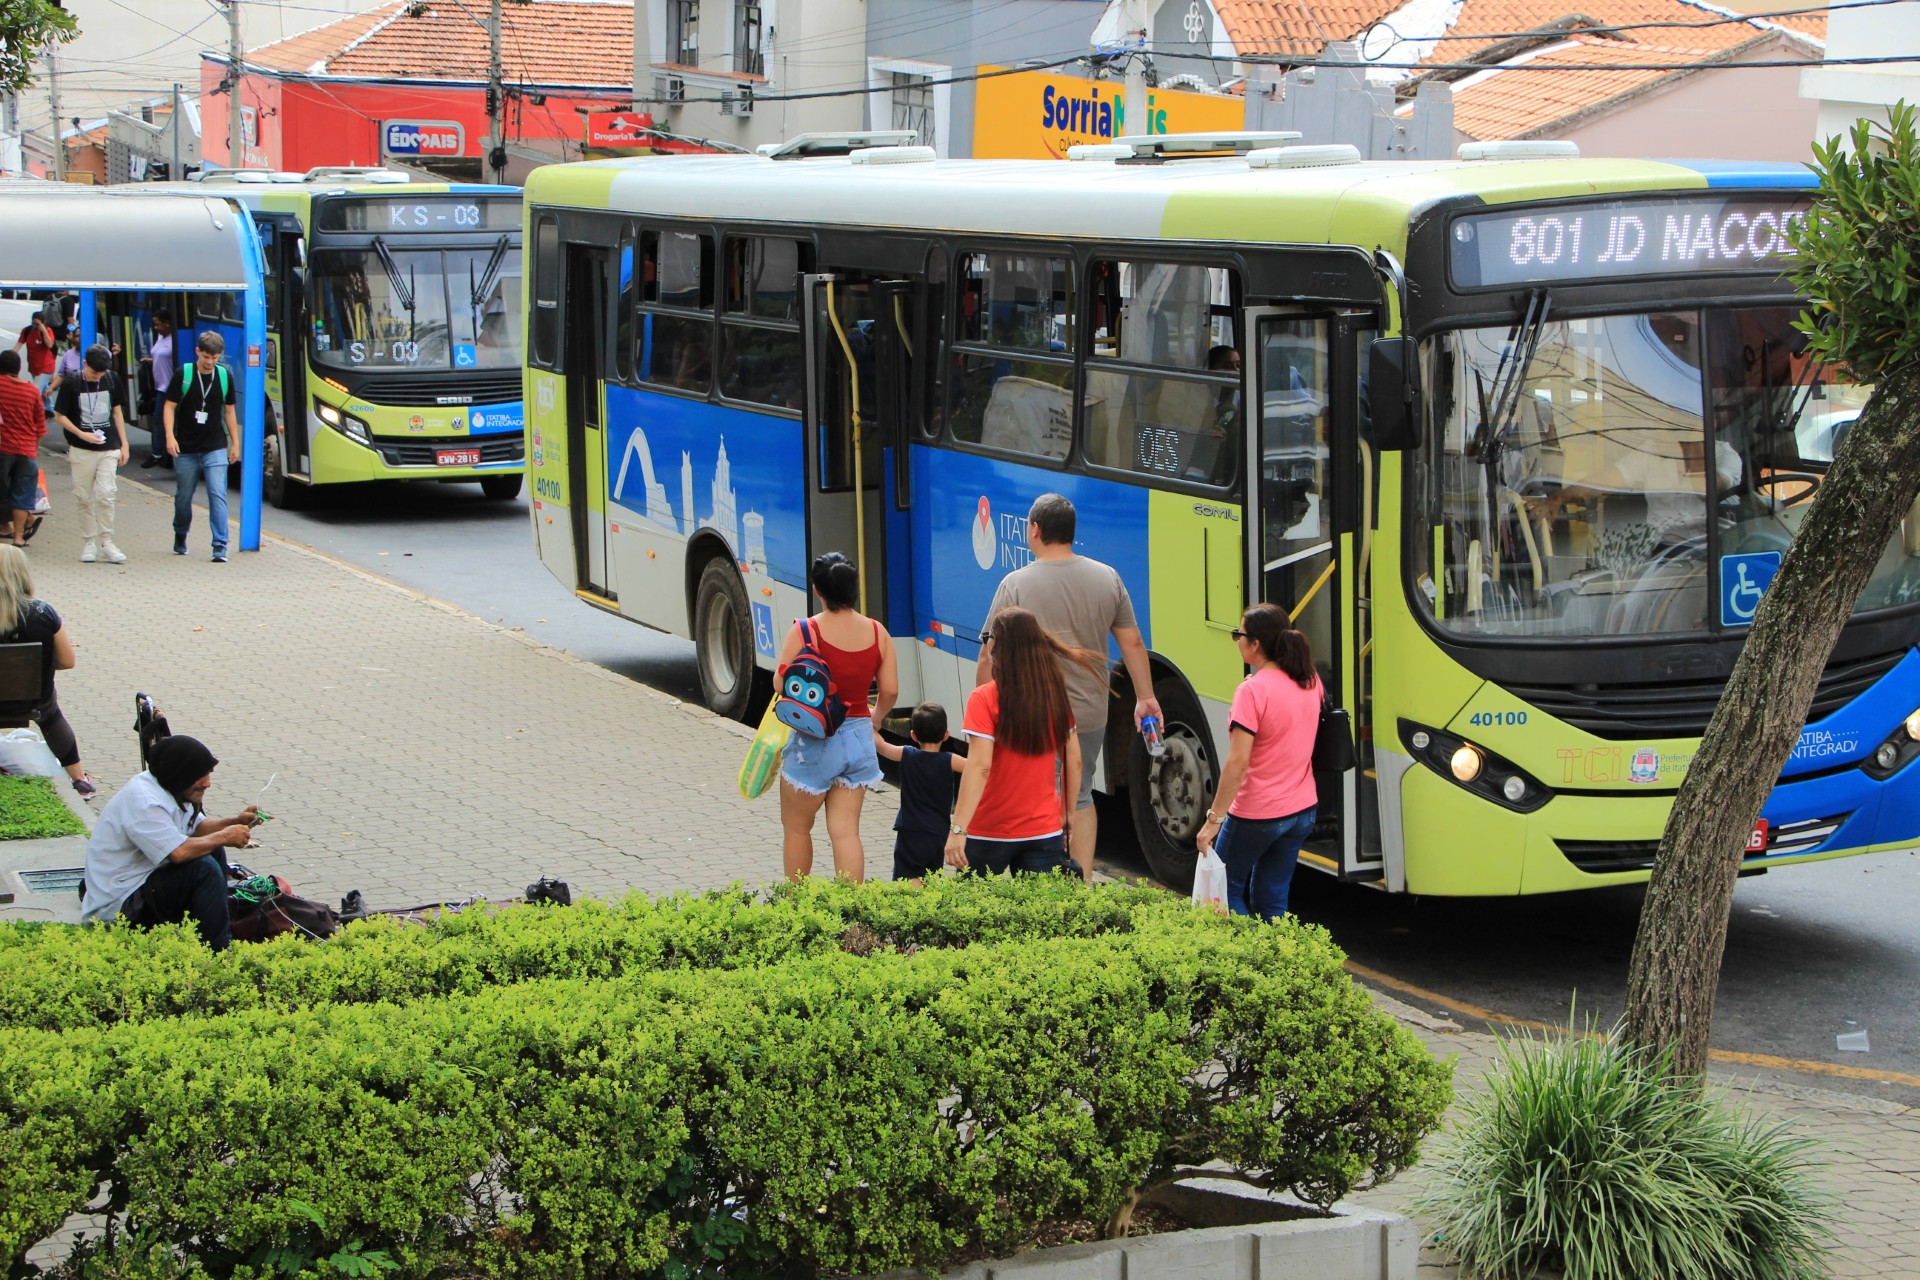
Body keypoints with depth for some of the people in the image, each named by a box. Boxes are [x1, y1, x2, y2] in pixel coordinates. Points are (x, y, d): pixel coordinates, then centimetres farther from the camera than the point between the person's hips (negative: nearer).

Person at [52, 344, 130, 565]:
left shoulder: (111, 381, 4)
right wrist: (82, 434, -13)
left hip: (109, 449, 1)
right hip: (81, 451, -1)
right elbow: (59, 416, -1)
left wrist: (123, 444, 11)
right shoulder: (71, 384, -4)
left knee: (106, 495, -8)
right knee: (84, 498, 2)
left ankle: (106, 542, -1)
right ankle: (88, 543, 12)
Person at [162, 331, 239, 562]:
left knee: (218, 495, -12)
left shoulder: (225, 376, 3)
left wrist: (235, 442, 11)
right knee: (183, 497, 11)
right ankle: (180, 538, 33)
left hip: (215, 449, 0)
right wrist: (170, 436, -15)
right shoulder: (183, 375, -4)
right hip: (186, 449, 0)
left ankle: (220, 546, -14)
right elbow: (169, 406, -3)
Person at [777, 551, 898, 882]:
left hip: (814, 741, -4)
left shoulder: (805, 631, -16)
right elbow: (890, 690, 3)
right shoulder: (877, 632, -2)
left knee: (796, 827, 14)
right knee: (845, 831, 6)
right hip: (859, 738, 4)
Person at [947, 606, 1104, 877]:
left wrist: (957, 829, -23)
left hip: (989, 833, -3)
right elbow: (1074, 760, 8)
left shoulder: (985, 699, -13)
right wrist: (1069, 813, 21)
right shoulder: (1056, 696, 1)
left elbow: (979, 767, -21)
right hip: (1045, 831, 3)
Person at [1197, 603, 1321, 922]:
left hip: (1257, 815, -7)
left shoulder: (1253, 691, -20)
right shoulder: (1310, 682, 2)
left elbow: (1237, 764, -23)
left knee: (1227, 889, 11)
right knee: (1272, 900, 13)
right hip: (1302, 811, 7)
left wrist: (1214, 818, -20)